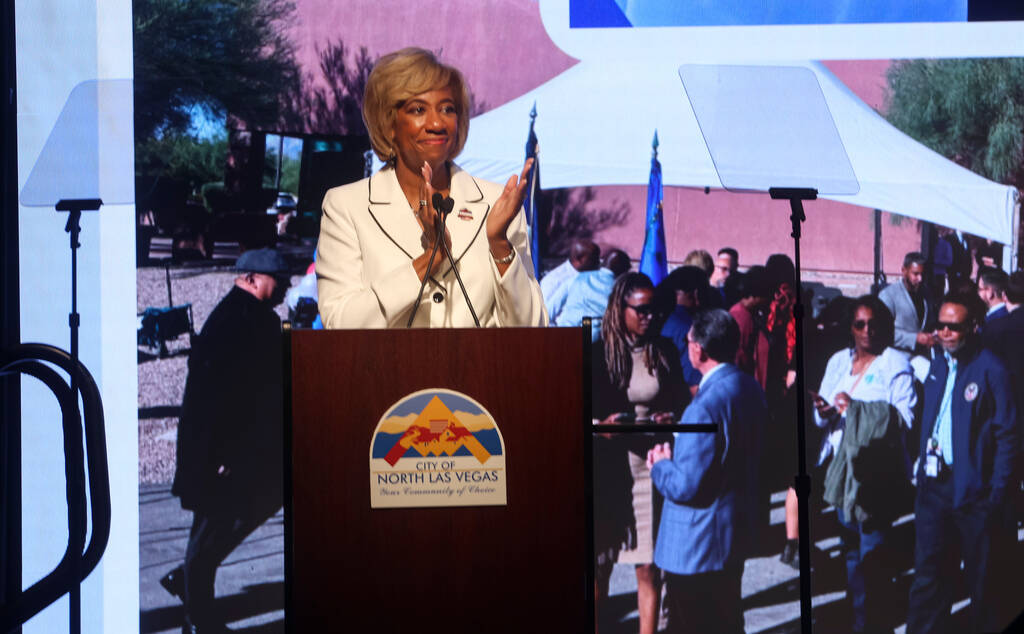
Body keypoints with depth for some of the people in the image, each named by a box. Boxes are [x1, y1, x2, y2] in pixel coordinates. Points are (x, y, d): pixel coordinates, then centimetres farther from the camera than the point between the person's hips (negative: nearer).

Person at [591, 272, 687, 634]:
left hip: (652, 466, 2)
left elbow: (680, 405, 12)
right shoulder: (598, 354, -2)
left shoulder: (665, 353, 6)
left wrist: (671, 419, -9)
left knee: (649, 567, 5)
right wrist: (602, 425, -19)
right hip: (607, 469, -2)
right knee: (600, 562, 4)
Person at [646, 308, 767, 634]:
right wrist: (675, 454, 6)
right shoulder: (750, 388, 2)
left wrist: (660, 465, -6)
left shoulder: (705, 406, -28)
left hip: (697, 546, -9)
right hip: (737, 532, 9)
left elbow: (686, 486, -26)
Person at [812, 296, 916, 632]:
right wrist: (823, 412, -12)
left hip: (877, 471, -6)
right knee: (850, 544, 14)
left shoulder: (897, 363, -6)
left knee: (872, 549, -3)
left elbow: (905, 417, -16)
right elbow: (822, 417, 11)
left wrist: (856, 408, -20)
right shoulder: (838, 361, 10)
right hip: (841, 466, 6)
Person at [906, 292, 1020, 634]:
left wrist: (999, 490, -13)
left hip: (973, 490, -5)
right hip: (934, 482, 6)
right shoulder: (938, 364, 9)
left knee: (983, 579, 9)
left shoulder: (991, 370, -11)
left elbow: (1008, 435, -11)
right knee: (929, 574, 8)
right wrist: (919, 466, 7)